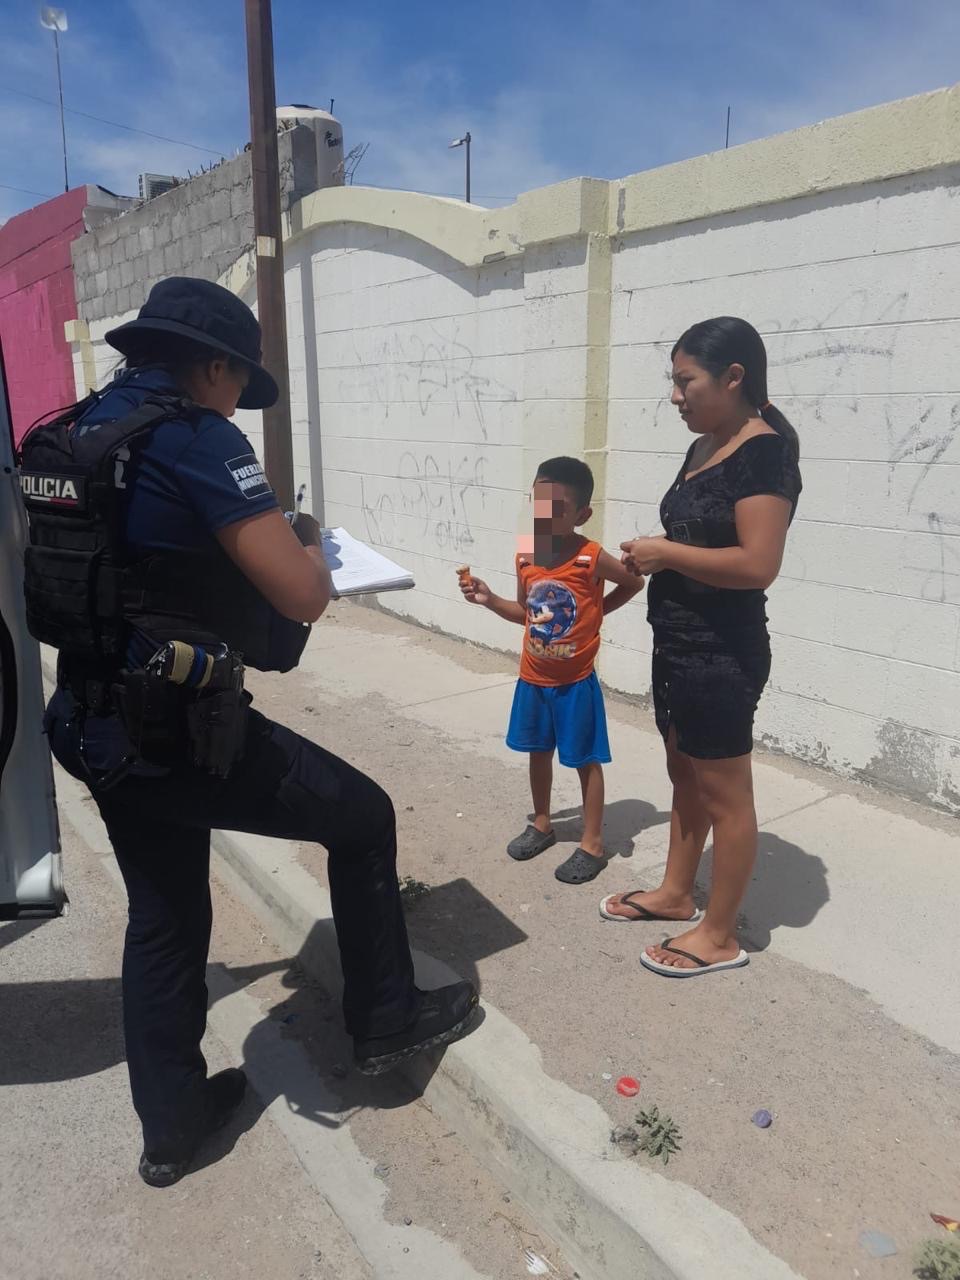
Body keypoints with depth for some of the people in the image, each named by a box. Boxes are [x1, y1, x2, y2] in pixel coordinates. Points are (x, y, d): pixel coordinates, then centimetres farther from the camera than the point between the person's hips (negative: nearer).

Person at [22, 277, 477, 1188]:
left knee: (163, 920, 23)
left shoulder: (63, 437, 11)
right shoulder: (195, 438, -15)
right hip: (183, 733, -8)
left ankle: (170, 1125, 39)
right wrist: (308, 547, 2)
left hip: (94, 729, 9)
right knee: (362, 817, 12)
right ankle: (385, 1021, 28)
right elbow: (303, 598, -20)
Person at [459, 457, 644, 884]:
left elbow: (635, 582, 0)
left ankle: (592, 844, 20)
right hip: (533, 679, 5)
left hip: (575, 682, -5)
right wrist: (488, 599, -5)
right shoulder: (525, 557, -4)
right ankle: (542, 824, 38)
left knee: (585, 760, 7)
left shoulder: (593, 558, -18)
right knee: (538, 752, 19)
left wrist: (595, 612, -5)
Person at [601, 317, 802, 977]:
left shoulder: (765, 451, -17)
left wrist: (665, 553, -18)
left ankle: (720, 936, 22)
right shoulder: (703, 448, 10)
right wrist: (652, 556, 5)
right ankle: (676, 893, 40)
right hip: (679, 645, 10)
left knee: (724, 796, 5)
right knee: (684, 776, 21)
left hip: (722, 654, -10)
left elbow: (756, 565, -26)